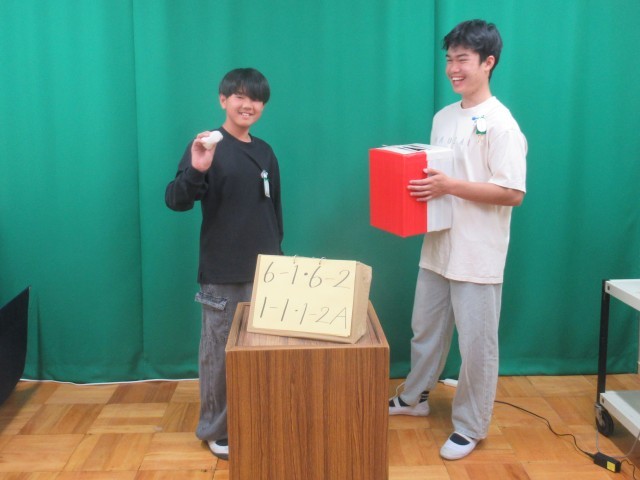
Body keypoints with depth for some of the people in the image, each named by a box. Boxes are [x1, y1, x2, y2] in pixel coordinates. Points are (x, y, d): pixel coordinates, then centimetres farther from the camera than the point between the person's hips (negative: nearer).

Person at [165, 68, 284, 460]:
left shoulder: (265, 152, 9)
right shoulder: (207, 146, -8)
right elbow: (176, 201, -17)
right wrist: (196, 171, -35)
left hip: (265, 269, 6)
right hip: (223, 273, -5)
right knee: (220, 351, 5)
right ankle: (216, 431, 22)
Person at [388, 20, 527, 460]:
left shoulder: (501, 124, -14)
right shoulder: (443, 118, 9)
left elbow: (513, 193, -19)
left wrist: (451, 186, -25)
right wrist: (421, 185, -3)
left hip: (478, 256, -7)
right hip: (438, 247, 8)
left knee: (477, 344, 6)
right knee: (425, 329, 21)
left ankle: (470, 427, 22)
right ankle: (415, 398, 41)